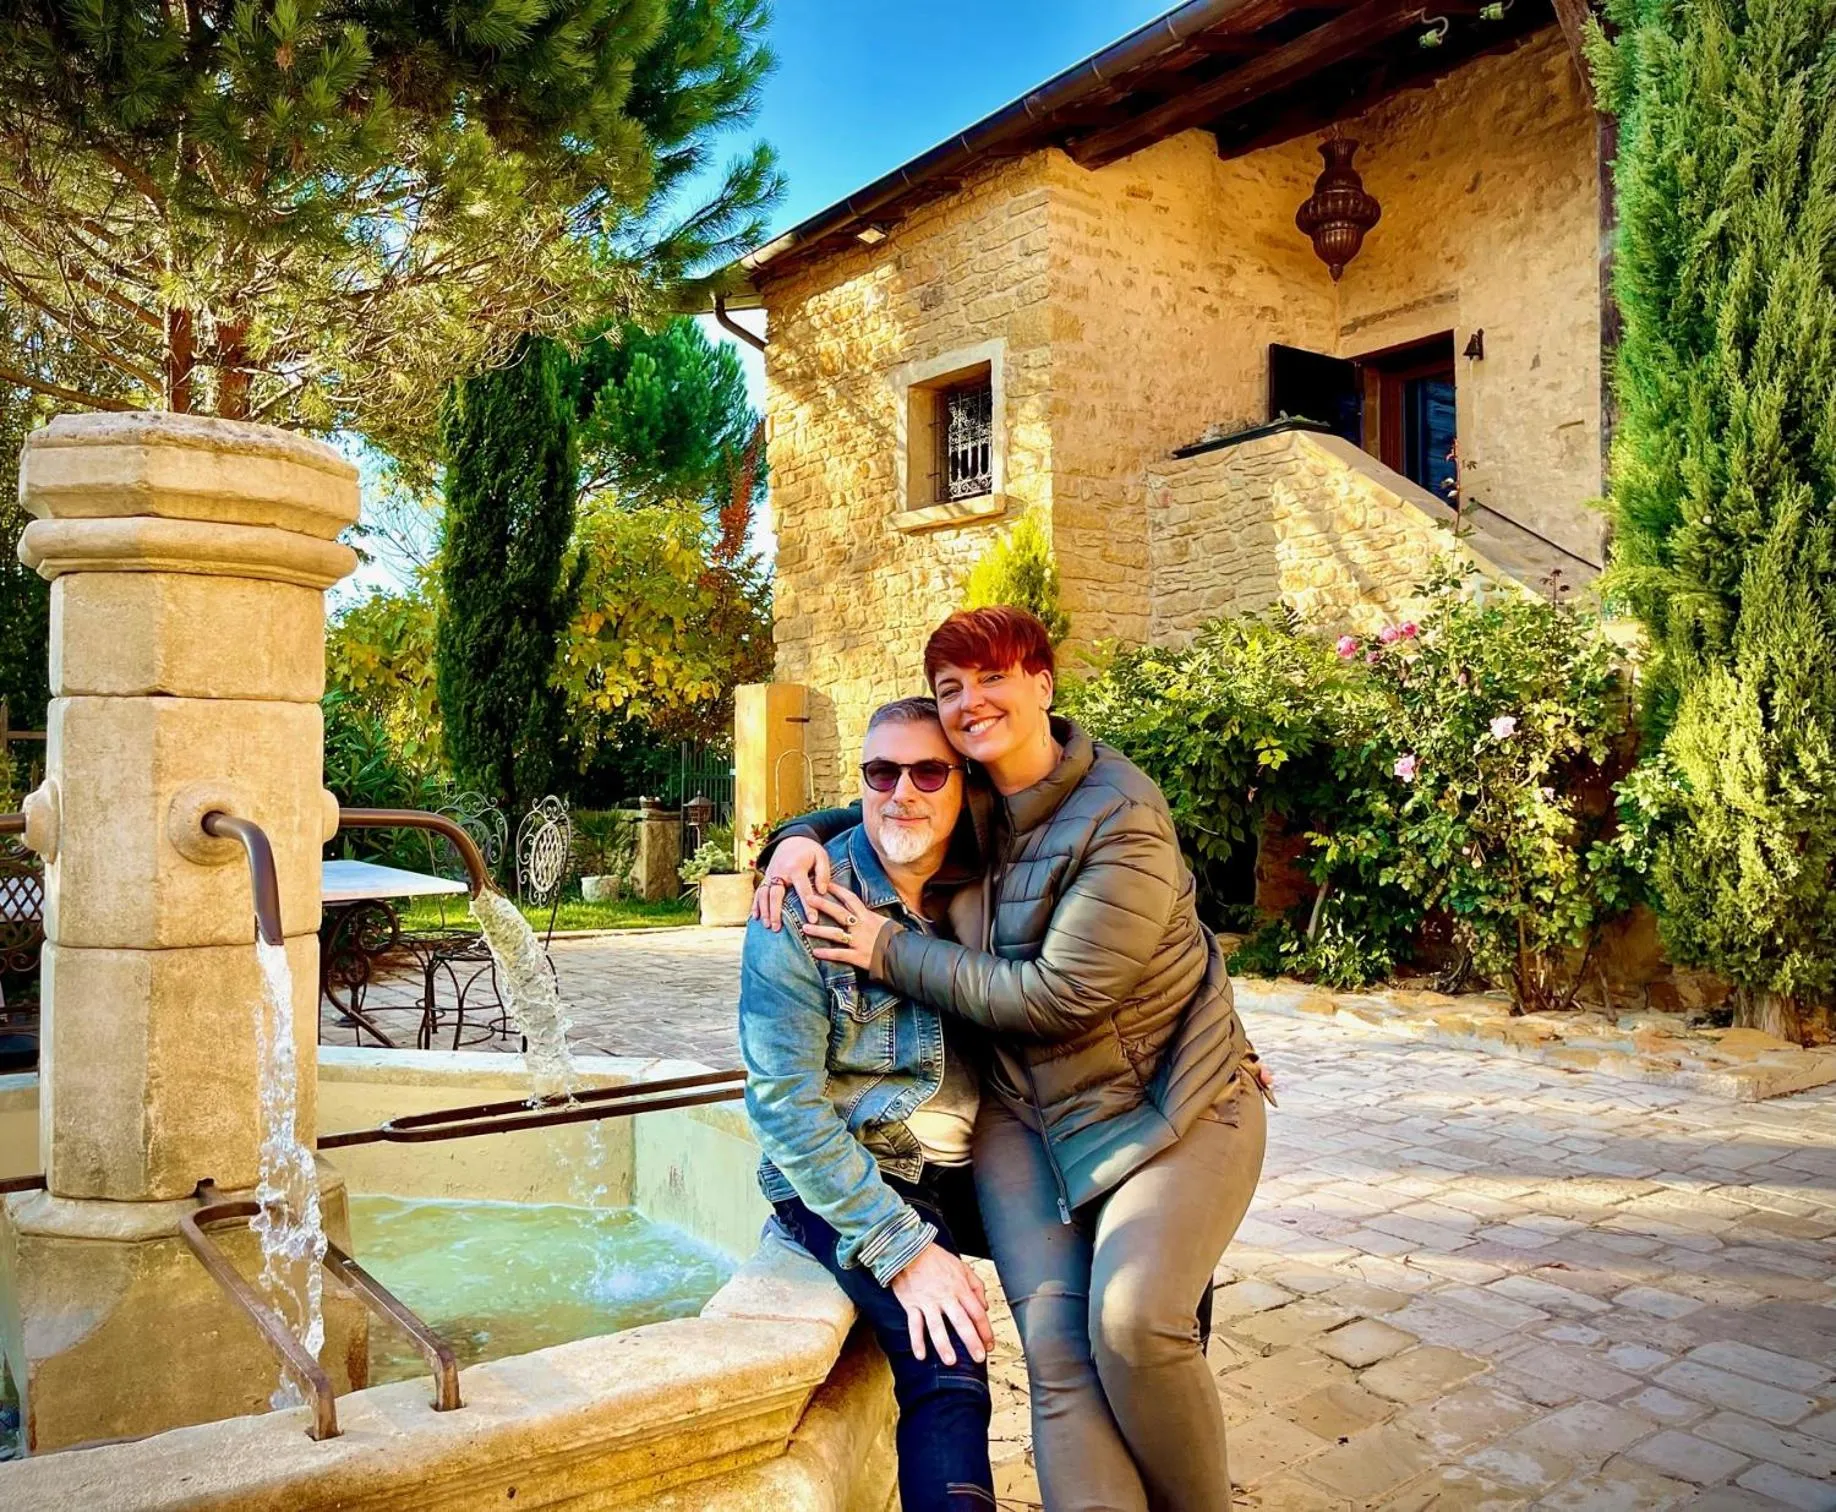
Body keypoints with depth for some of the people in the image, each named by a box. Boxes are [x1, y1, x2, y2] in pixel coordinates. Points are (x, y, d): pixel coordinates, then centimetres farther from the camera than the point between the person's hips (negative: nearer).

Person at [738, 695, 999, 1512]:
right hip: (841, 1175, -5)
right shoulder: (803, 905, -15)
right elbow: (783, 1101, -17)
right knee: (948, 1362, -28)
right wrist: (902, 1249, -22)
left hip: (967, 1167, 6)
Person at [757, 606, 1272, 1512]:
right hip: (1021, 1108, 5)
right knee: (1057, 1348, -14)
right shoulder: (964, 793, 1)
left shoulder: (1122, 821, -18)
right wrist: (802, 837, -2)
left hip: (1169, 1101, -4)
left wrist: (890, 951, -16)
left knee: (1132, 1322, -22)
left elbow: (1058, 995, -22)